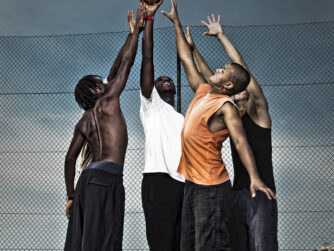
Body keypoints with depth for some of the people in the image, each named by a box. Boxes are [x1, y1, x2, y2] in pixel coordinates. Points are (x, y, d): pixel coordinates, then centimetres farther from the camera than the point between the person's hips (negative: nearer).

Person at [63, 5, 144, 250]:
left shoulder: (83, 122, 20)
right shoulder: (107, 101, 1)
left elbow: (70, 158, 17)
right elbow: (126, 62, 3)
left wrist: (71, 196, 21)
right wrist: (136, 29, 12)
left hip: (88, 178, 8)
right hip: (106, 178, -8)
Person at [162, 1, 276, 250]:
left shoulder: (226, 106, -13)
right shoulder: (203, 92, 9)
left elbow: (240, 141, -25)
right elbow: (187, 59, 18)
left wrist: (255, 177, -39)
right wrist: (176, 22, 23)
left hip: (211, 187, -9)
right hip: (192, 183, 9)